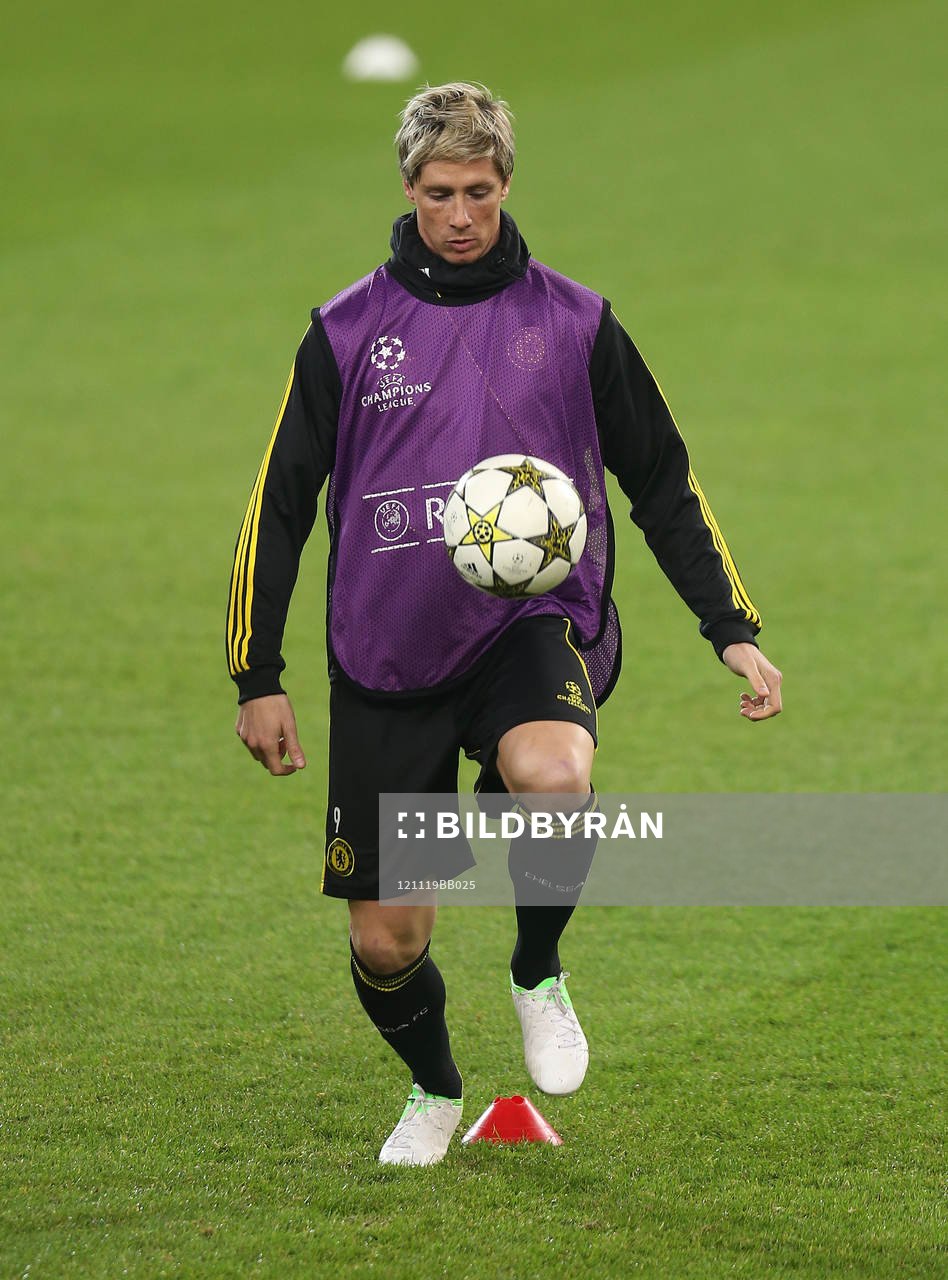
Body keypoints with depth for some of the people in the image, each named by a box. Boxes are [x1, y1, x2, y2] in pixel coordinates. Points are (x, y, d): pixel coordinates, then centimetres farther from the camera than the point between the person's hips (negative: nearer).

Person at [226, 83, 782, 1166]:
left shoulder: (574, 323, 4)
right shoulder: (348, 331, 4)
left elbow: (663, 486, 12)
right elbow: (278, 504, 10)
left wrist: (734, 631, 3)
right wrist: (257, 678, 6)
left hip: (535, 629, -1)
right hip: (388, 661, 1)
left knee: (552, 773, -37)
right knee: (384, 940, 1)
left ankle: (539, 973, -8)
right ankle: (433, 1089, 34)